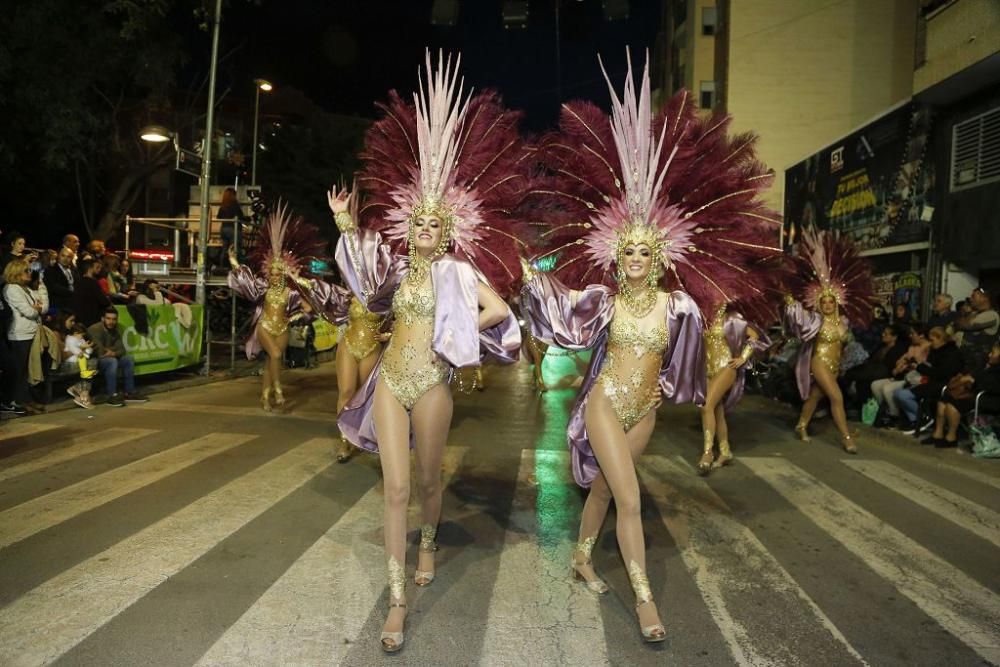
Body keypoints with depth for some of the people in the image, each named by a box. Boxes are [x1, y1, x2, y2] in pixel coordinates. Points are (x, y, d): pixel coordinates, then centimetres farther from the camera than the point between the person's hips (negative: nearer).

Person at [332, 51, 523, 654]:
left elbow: (499, 309, -16)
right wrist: (347, 225, 15)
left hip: (431, 384, -3)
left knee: (429, 478, 14)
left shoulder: (459, 269, -7)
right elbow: (369, 293, 23)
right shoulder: (400, 266, 5)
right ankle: (398, 600, 4)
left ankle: (428, 544, 48)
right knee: (396, 486, -2)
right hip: (391, 381, 3)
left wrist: (453, 330, -9)